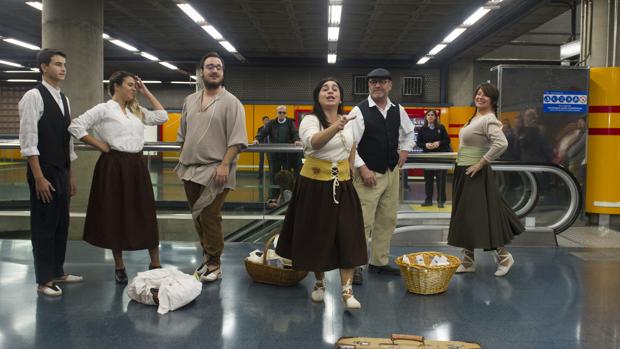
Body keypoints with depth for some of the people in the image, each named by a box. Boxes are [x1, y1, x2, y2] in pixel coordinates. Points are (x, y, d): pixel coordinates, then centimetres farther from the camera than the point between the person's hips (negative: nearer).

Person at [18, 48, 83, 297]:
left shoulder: (64, 99, 12)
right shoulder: (34, 96, -12)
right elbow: (28, 141, -17)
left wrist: (71, 174, 15)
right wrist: (39, 178, -20)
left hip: (62, 171, 8)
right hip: (44, 172, -8)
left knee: (61, 223, 14)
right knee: (44, 225, 1)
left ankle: (57, 272, 26)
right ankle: (43, 281, 11)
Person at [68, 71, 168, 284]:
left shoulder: (137, 111, 13)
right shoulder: (104, 109, -4)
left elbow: (162, 116, 10)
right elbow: (75, 126, -10)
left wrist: (146, 93, 10)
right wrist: (101, 146, -9)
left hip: (137, 165, 5)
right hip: (114, 166, -5)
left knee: (146, 215, 5)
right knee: (115, 215, 4)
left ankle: (155, 265, 13)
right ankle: (119, 267, 17)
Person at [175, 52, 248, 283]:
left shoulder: (230, 102, -5)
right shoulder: (190, 101, 14)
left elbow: (237, 138, -12)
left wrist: (225, 164, -20)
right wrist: (183, 160, 17)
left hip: (215, 170, -6)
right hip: (190, 169, 6)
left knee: (209, 217, -7)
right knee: (197, 217, 13)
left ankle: (213, 265, 5)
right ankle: (208, 256, 28)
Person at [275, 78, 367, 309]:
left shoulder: (349, 121, 5)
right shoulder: (310, 120, -10)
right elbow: (315, 142, -34)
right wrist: (336, 127, -50)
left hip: (342, 185, 3)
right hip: (314, 184, -3)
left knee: (347, 236, -6)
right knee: (316, 236, 6)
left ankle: (347, 291, -3)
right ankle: (320, 283, 27)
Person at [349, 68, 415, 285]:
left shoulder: (398, 111, 7)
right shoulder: (359, 111, -10)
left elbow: (409, 132, 26)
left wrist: (404, 150, 12)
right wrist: (362, 168, -17)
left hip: (392, 172, 6)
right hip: (368, 174, -6)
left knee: (387, 220, 12)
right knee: (363, 222, -8)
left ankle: (379, 262, 25)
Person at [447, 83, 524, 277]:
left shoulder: (489, 120, -15)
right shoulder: (474, 117, 13)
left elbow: (502, 144, -30)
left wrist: (482, 163, -23)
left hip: (476, 174, -10)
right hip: (462, 173, 10)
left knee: (482, 216, -3)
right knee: (464, 218, 11)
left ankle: (503, 256, 13)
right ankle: (468, 262, 19)